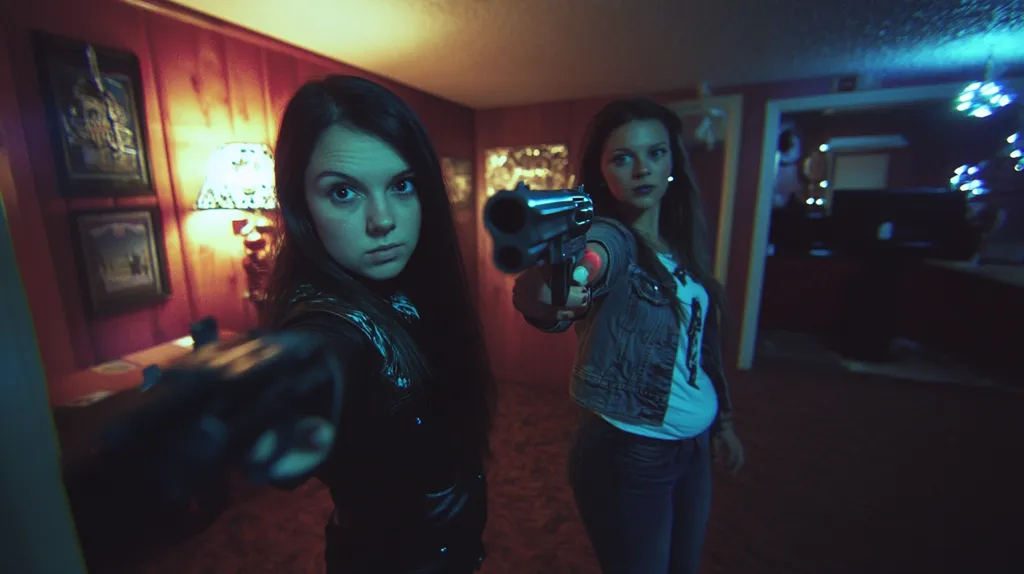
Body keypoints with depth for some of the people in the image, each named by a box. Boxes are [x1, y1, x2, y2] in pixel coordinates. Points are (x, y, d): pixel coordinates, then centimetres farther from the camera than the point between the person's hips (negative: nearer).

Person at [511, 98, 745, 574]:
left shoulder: (683, 243, 3)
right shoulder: (608, 236, -17)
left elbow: (700, 338, 11)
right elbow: (591, 266, -42)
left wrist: (723, 420, 16)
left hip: (694, 446, 7)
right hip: (627, 452, -7)